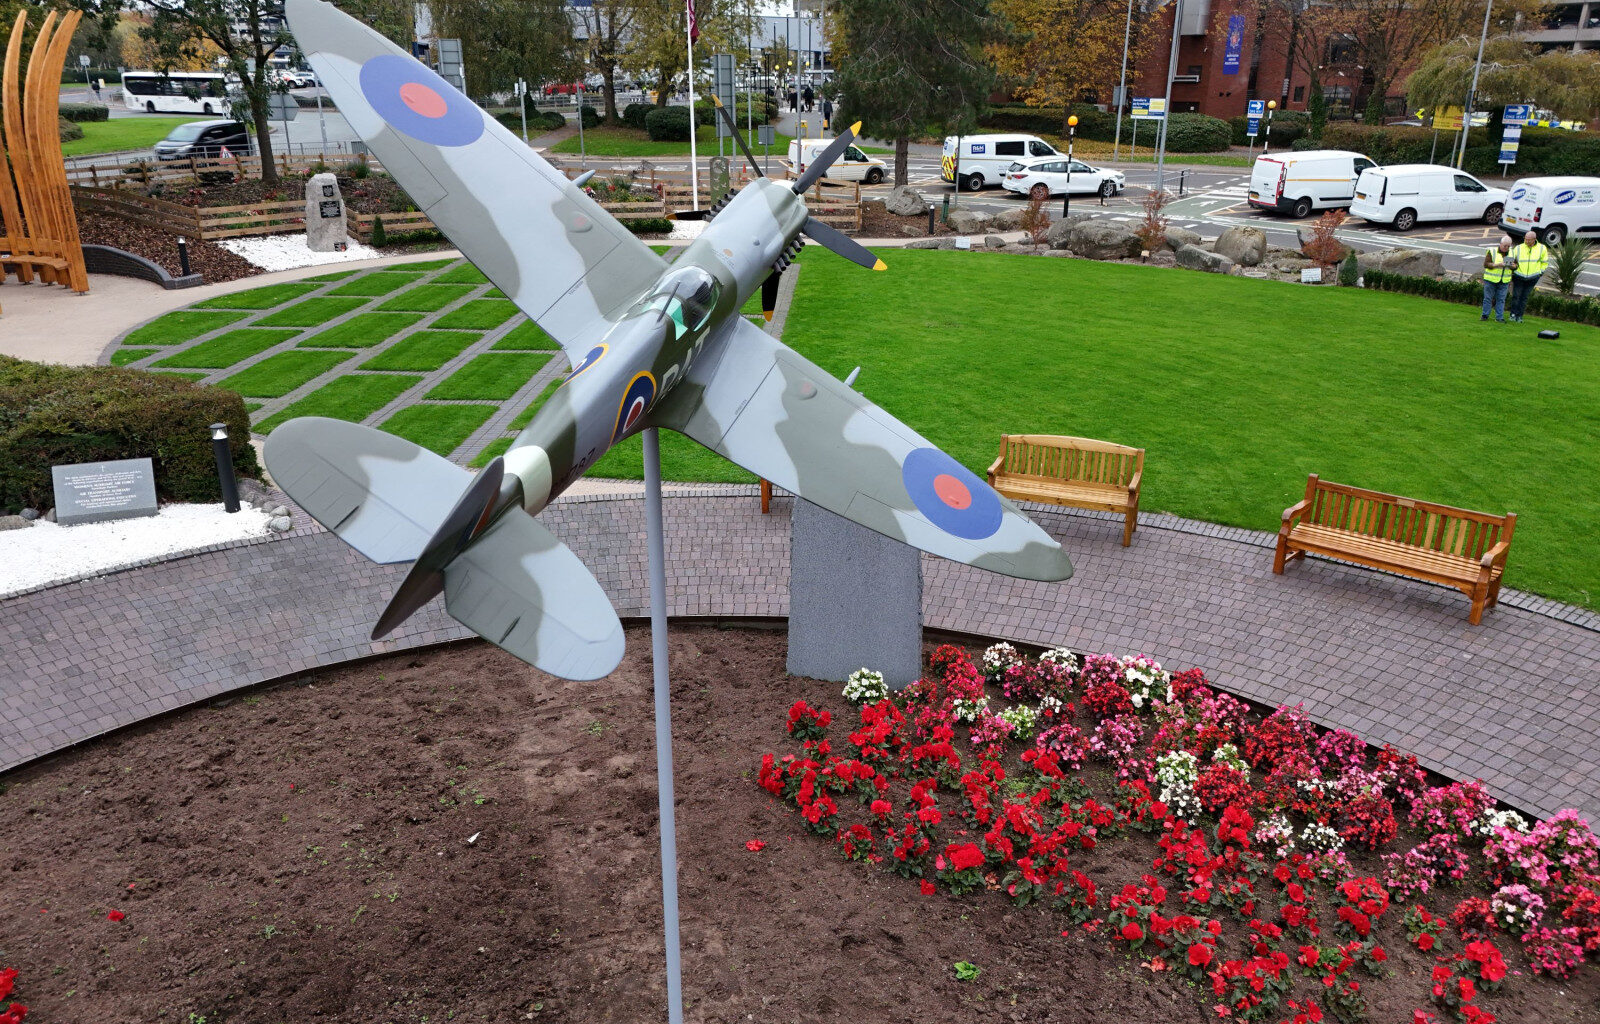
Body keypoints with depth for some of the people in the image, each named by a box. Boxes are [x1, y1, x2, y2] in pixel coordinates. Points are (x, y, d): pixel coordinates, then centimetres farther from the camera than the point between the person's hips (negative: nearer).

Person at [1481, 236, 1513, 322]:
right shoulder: (1492, 251, -6)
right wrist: (1497, 265, -24)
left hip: (1504, 281, 3)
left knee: (1501, 299, 4)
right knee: (1488, 298, 3)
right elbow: (1486, 264, -10)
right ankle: (1485, 315, 14)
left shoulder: (1511, 253, 8)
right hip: (1491, 279, -3)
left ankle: (1499, 317, 8)